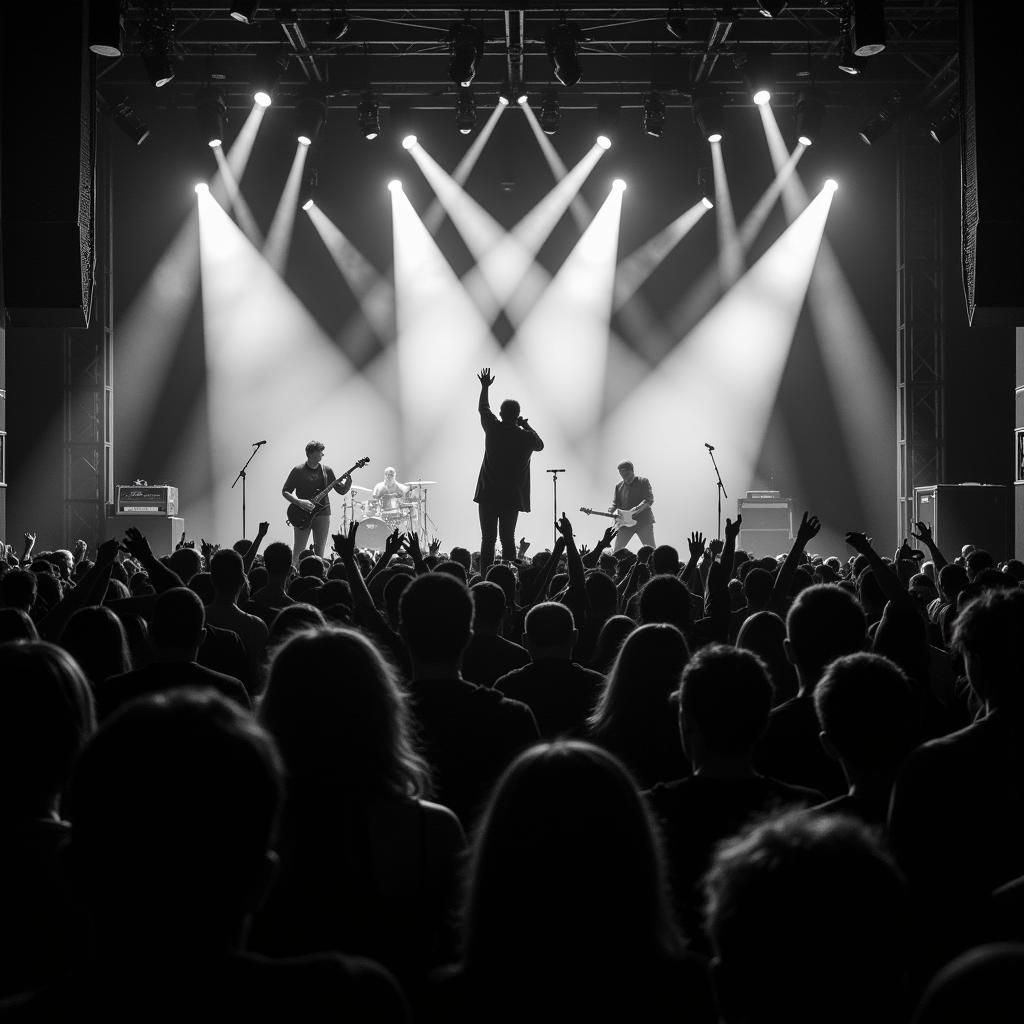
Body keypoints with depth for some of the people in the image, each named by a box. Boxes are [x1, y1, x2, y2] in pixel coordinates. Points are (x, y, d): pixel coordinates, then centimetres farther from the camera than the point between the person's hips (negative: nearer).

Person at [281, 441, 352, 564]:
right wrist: (299, 502, -16)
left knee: (319, 551, 2)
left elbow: (341, 490, 10)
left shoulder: (326, 471, 7)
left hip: (322, 513, 3)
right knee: (298, 550, -4)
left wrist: (348, 482, -12)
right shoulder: (298, 471, -2)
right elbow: (285, 491, 0)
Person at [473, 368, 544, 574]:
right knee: (508, 539, 6)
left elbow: (483, 408, 15)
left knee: (488, 539, 0)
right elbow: (540, 445, 19)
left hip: (488, 494, -1)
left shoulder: (493, 428, -5)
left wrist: (485, 387, 30)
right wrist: (526, 425, 20)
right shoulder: (526, 437, -5)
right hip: (512, 496, 1)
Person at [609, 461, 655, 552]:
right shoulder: (619, 486, 12)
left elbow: (649, 500, -12)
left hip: (644, 521, -4)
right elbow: (615, 503, 13)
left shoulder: (643, 482, -2)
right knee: (616, 552, 2)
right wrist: (611, 509, -13)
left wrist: (634, 511, -25)